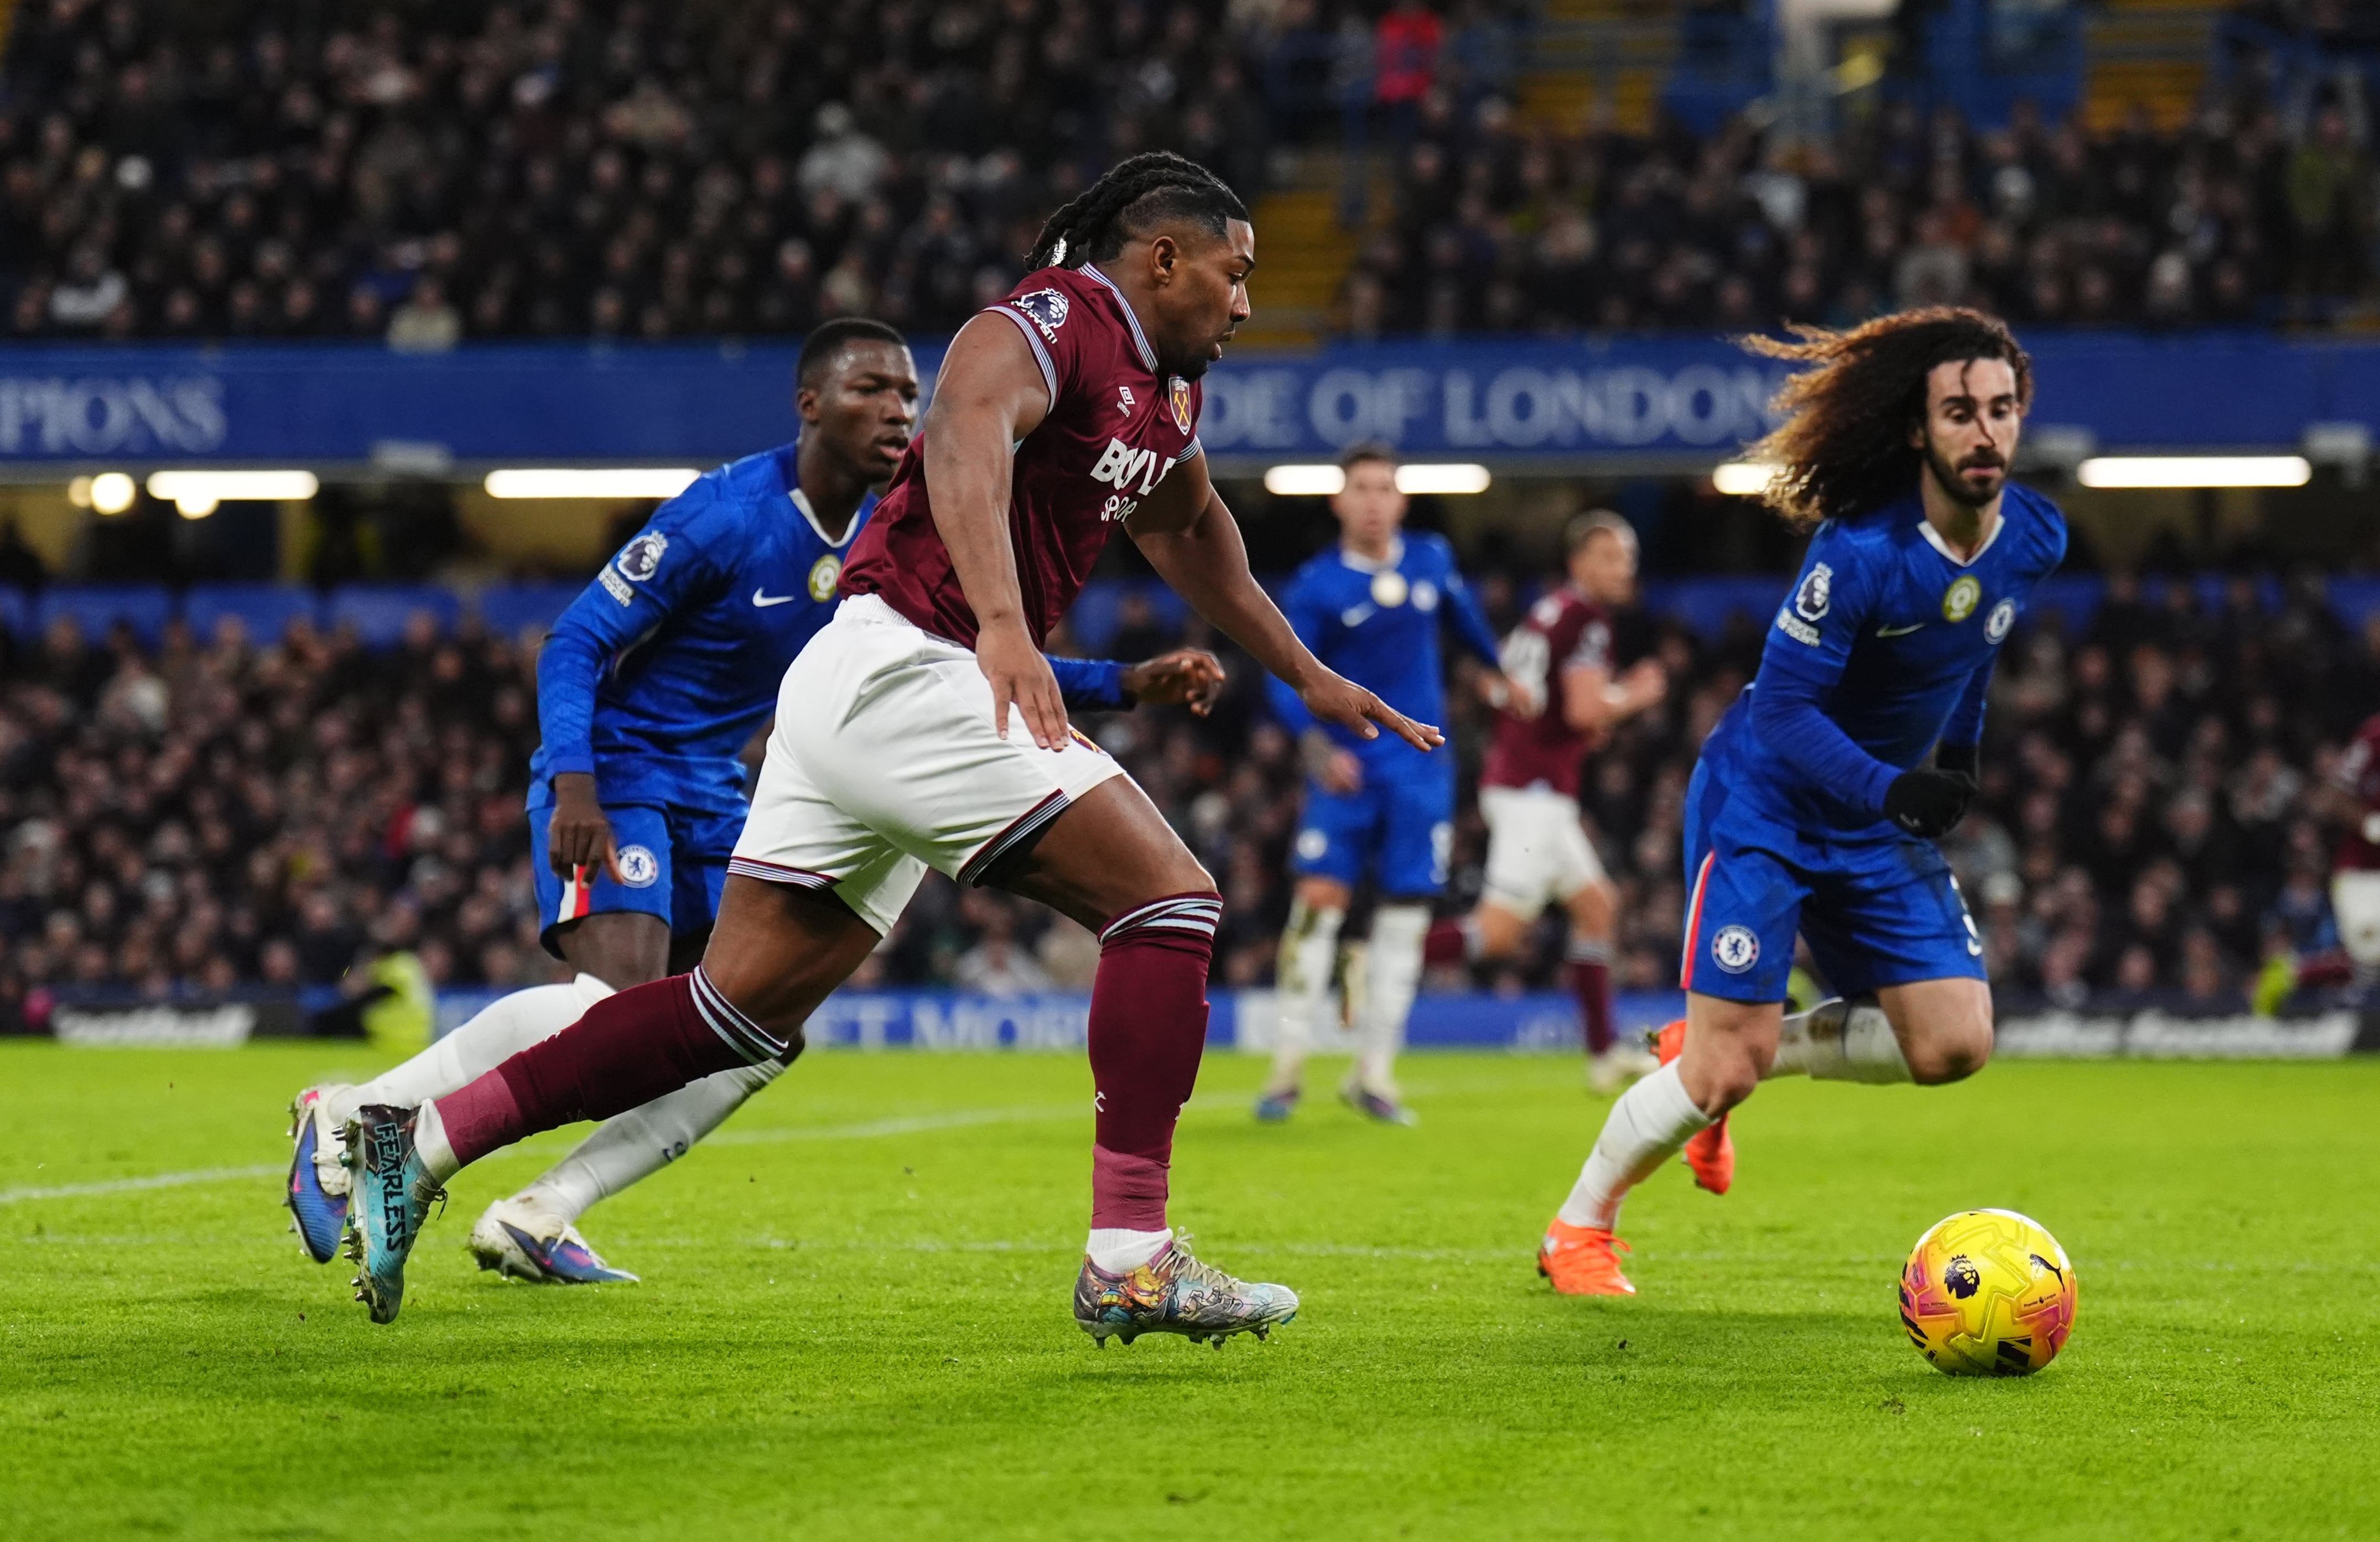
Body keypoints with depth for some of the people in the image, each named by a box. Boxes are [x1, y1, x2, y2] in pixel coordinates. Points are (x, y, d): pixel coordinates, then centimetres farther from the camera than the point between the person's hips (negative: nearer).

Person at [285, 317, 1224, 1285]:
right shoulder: (726, 515, -18)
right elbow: (577, 643, -16)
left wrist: (1125, 685, 3)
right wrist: (574, 785, -30)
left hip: (711, 797, 8)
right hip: (614, 777, -8)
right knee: (621, 1005, -28)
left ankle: (535, 1217, -3)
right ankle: (349, 1119, -18)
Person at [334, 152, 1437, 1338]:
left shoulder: (1163, 383, 20)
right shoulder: (1055, 325, -11)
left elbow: (1189, 532, 38)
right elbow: (965, 433, -32)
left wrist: (1308, 679, 44)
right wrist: (1002, 621, -47)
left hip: (856, 696, 10)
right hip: (903, 671, -10)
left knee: (737, 1012, 8)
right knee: (1168, 896, -12)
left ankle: (413, 1144, 8)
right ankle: (1129, 1263, -15)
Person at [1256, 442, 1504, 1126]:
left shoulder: (1432, 560, 3)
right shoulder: (1315, 587, -8)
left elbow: (1463, 616, 24)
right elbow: (1287, 680, -11)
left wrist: (1501, 670, 39)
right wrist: (1319, 745, -28)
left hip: (1420, 766, 3)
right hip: (1347, 765, -3)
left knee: (1406, 913, 1)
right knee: (1320, 897, -13)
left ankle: (1374, 1071, 9)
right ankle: (1289, 1064, -7)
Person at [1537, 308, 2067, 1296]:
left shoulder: (2034, 538, -6)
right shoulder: (1860, 553, -27)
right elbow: (1782, 707, -24)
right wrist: (1888, 789, -35)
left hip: (1885, 818, 7)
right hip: (1765, 806, -7)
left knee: (1953, 1045, -6)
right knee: (1728, 1067, -11)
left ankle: (1713, 1059, 15)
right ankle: (1579, 1232, 14)